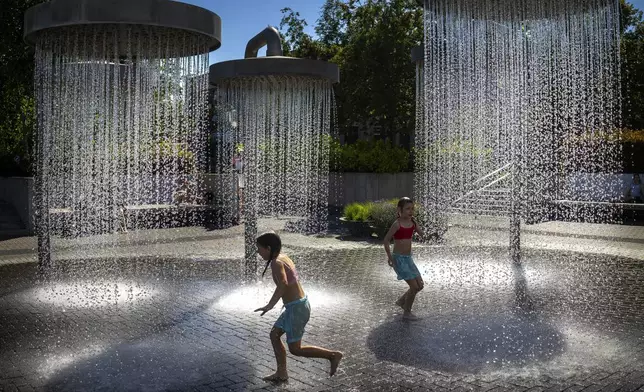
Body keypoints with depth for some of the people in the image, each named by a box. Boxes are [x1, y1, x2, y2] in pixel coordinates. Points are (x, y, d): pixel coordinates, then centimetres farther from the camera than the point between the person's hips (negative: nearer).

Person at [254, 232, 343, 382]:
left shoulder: (276, 263, -20)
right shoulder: (283, 257, 7)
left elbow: (283, 284, -37)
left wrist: (270, 305, -36)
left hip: (296, 308, -10)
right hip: (299, 304, 10)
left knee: (295, 349, 2)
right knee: (274, 335, 18)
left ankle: (333, 355, 6)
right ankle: (281, 373, 26)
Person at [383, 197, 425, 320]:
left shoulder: (412, 222, 3)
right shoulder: (397, 224, -16)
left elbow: (422, 234, 3)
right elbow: (386, 240, -14)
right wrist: (390, 257, -14)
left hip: (408, 258, 7)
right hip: (399, 259, -7)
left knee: (420, 285, 11)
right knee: (414, 286, -7)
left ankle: (401, 301, 33)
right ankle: (407, 313, 11)